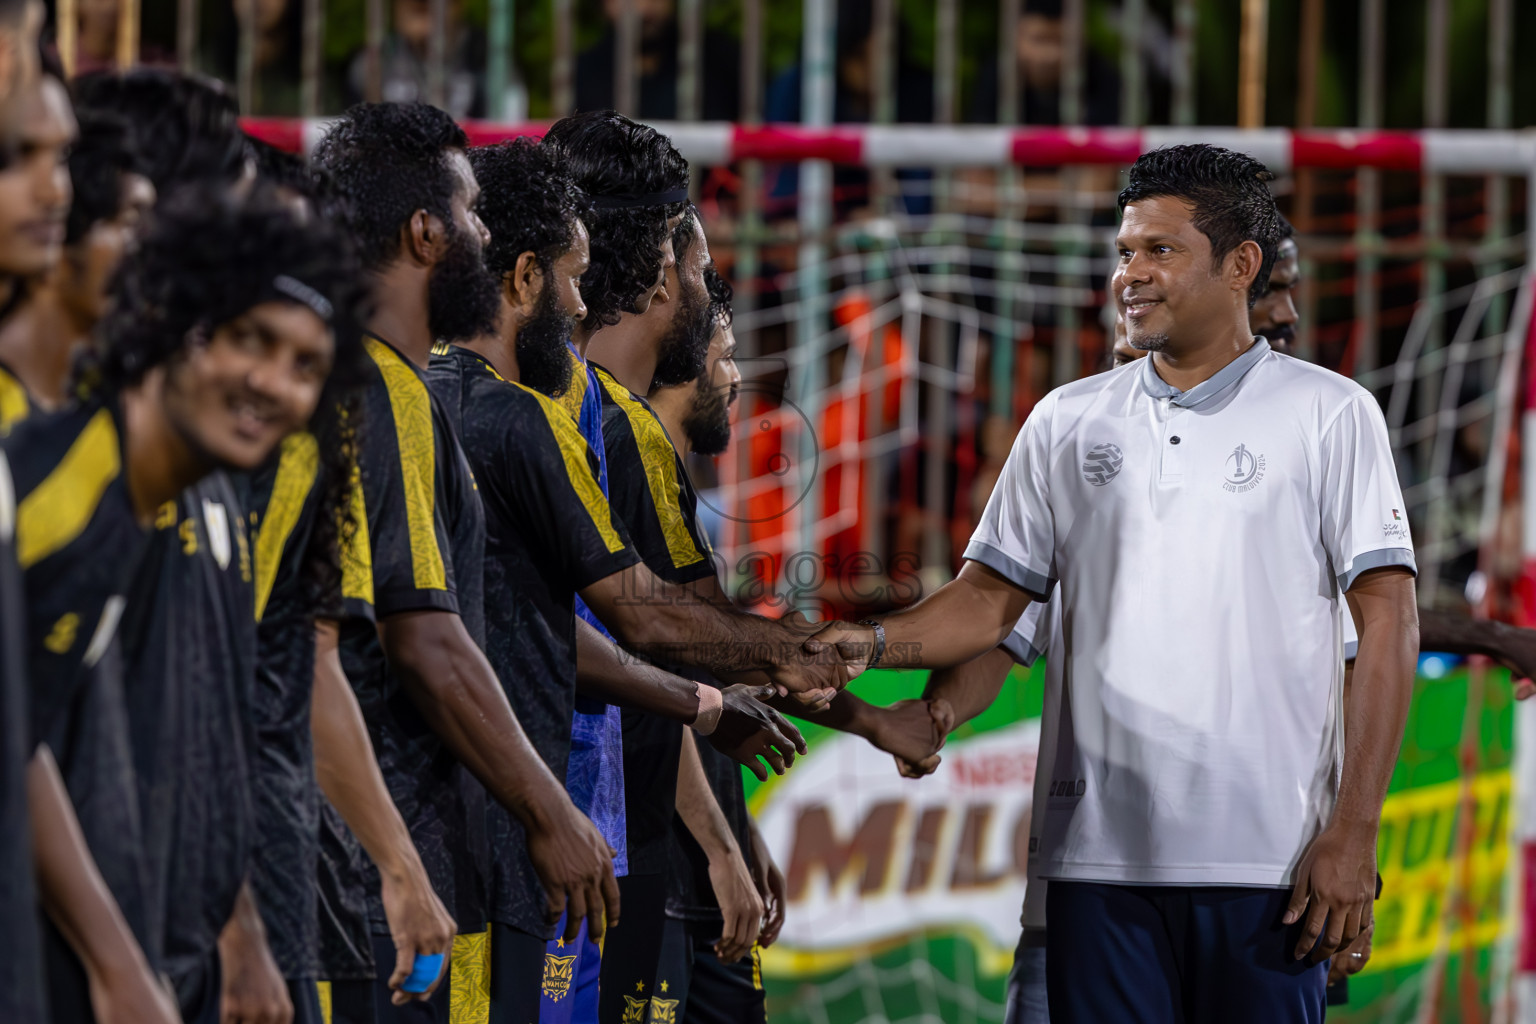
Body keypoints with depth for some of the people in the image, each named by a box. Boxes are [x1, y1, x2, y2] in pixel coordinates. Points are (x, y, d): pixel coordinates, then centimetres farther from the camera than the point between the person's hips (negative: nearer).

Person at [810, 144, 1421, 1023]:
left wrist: (1353, 830, -9)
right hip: (1100, 853, 3)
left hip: (1267, 857, -3)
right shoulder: (1069, 422, 14)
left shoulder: (1331, 415, 2)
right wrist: (871, 644, -6)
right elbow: (992, 601, 14)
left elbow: (1389, 626, -2)